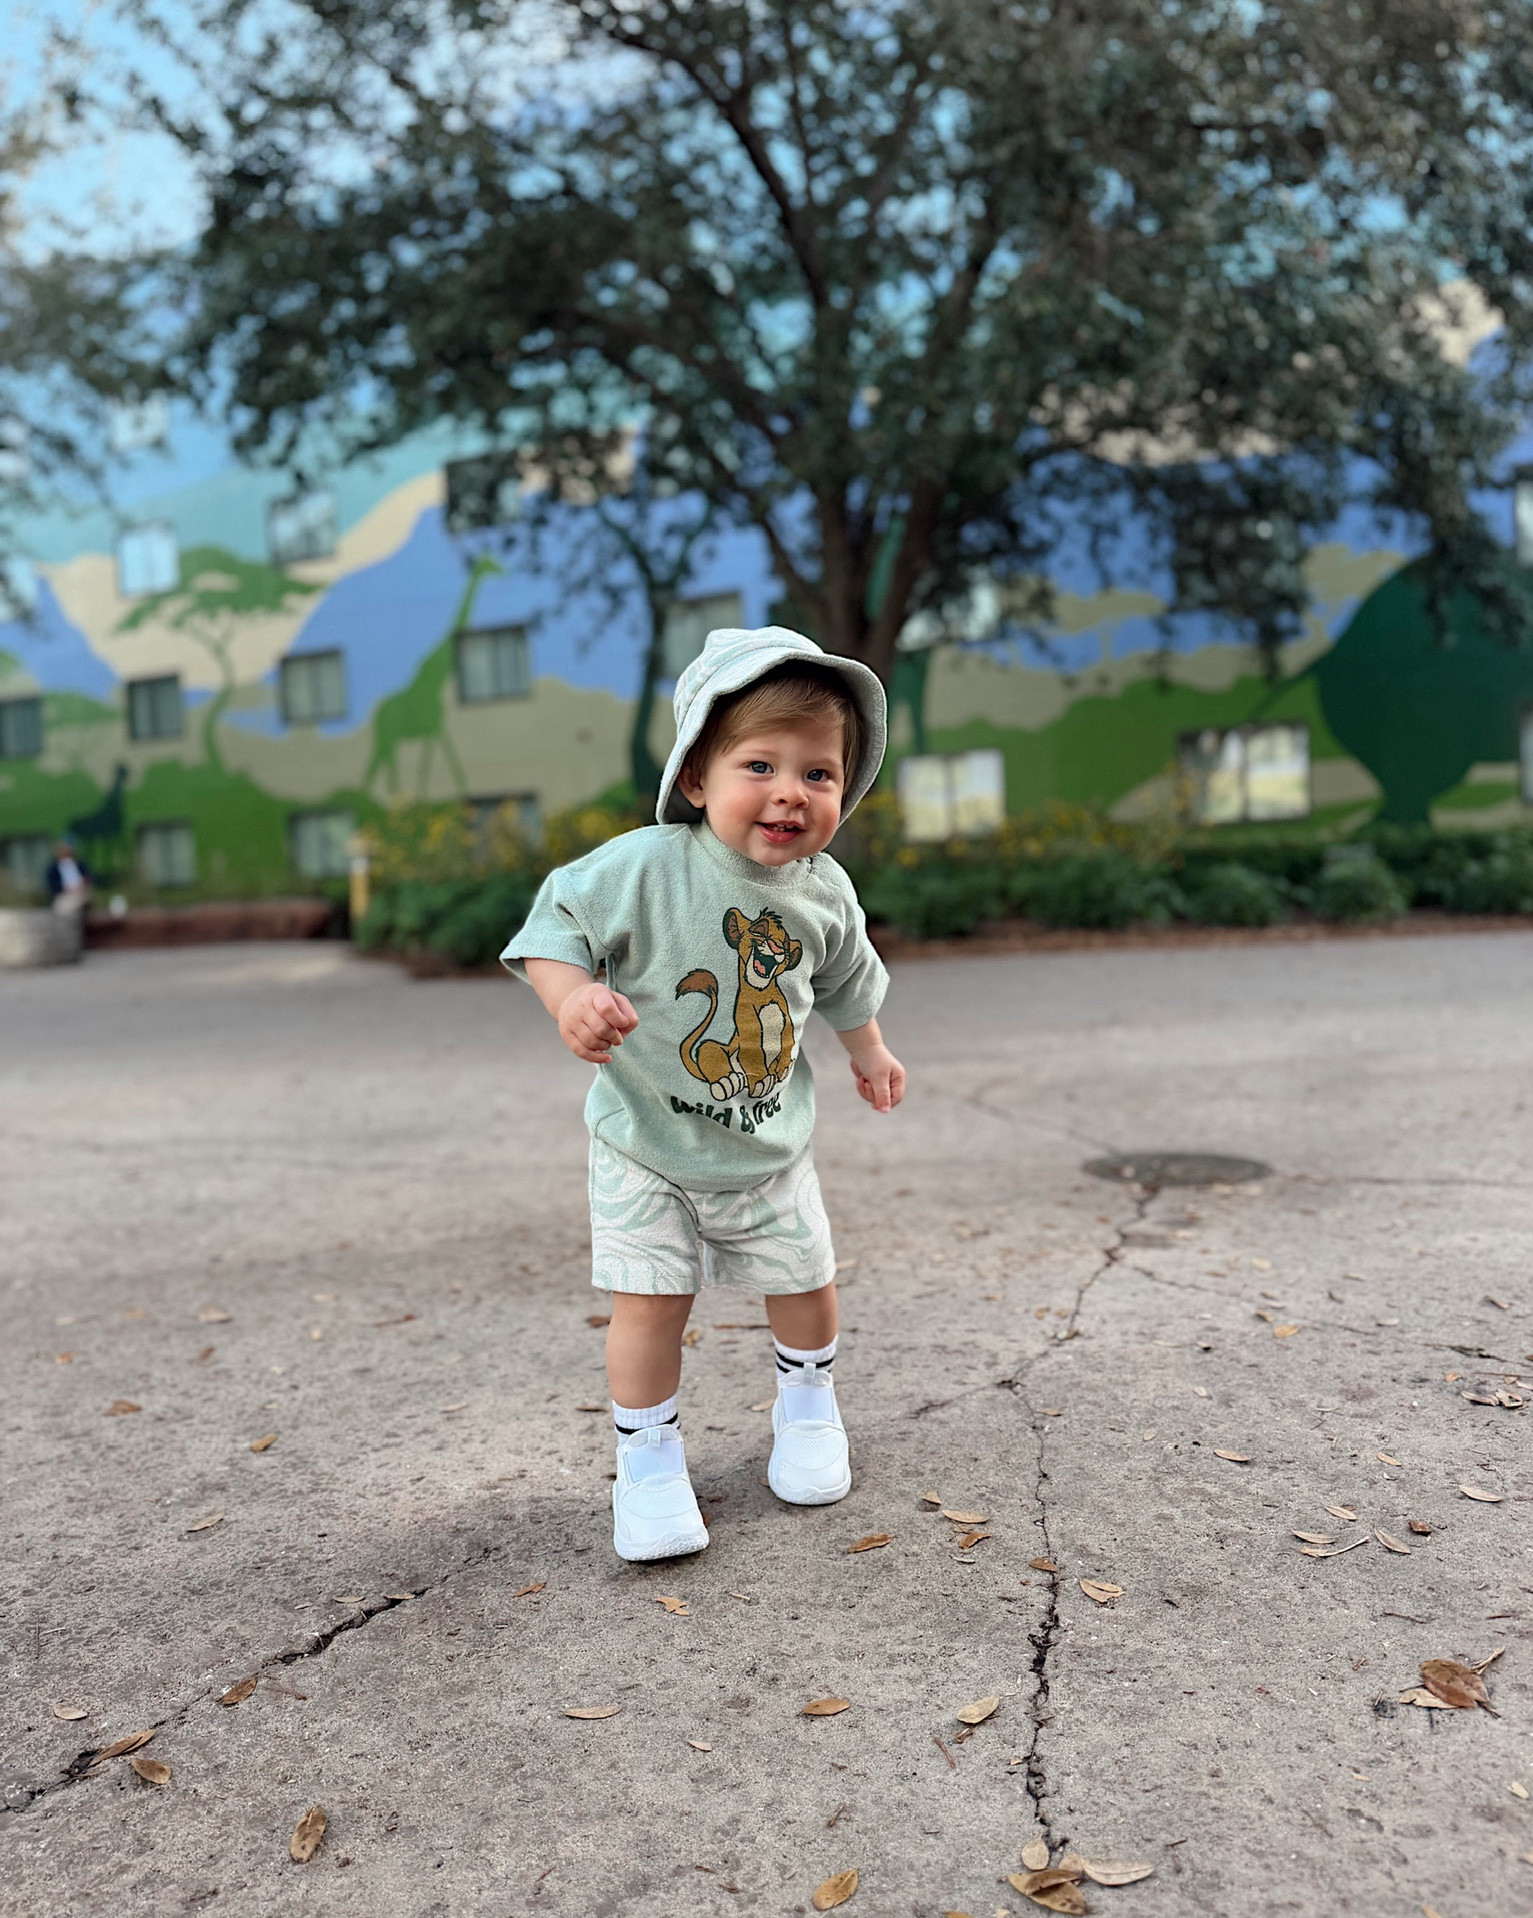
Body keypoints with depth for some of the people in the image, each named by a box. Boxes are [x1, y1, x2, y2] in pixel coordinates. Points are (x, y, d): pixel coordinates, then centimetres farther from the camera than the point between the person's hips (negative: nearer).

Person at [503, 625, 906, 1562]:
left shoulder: (824, 891, -7)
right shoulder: (643, 868, -25)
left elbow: (846, 978, 12)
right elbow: (559, 921, -19)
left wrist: (870, 1050, 23)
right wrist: (574, 997, -37)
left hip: (770, 1145, 4)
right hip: (647, 1145, -4)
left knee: (806, 1283, 15)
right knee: (651, 1301, -2)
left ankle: (808, 1404, 45)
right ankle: (649, 1458, 21)